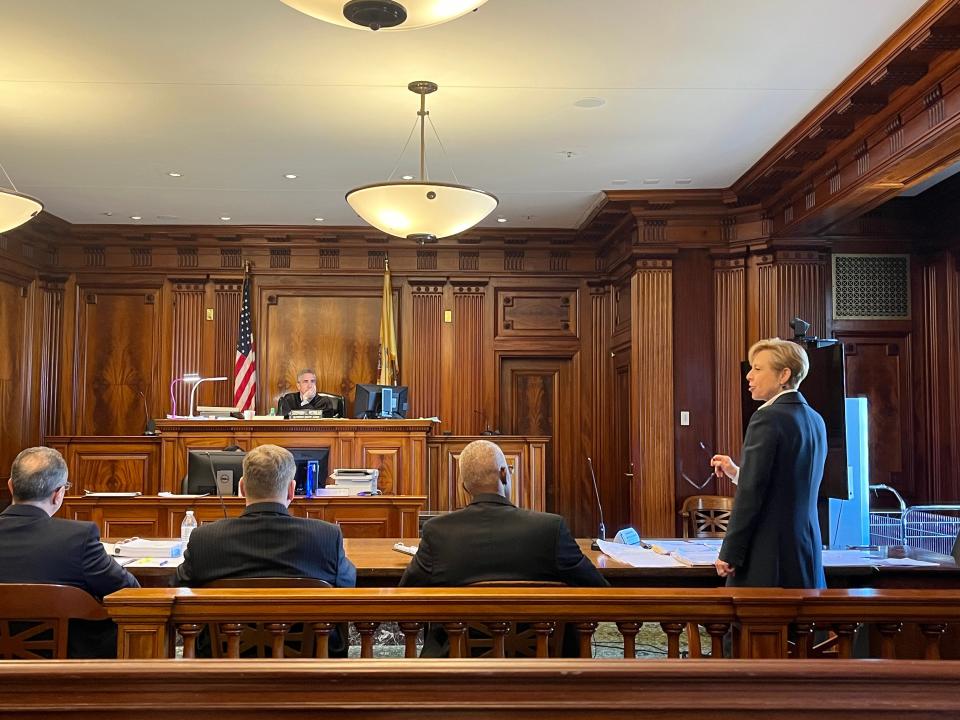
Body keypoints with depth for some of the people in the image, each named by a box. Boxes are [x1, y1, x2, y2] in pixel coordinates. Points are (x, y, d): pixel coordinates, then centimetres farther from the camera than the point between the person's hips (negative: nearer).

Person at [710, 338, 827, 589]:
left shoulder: (768, 418, -14)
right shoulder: (815, 420, 12)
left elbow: (751, 493, -17)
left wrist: (729, 555, -11)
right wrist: (736, 472, 15)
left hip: (768, 555, -9)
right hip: (807, 551, 9)